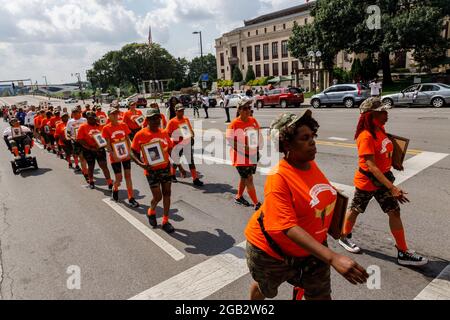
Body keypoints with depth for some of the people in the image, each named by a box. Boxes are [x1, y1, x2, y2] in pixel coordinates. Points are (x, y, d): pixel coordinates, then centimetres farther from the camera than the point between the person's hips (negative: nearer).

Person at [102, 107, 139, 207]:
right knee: (119, 177, 3)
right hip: (115, 157, -2)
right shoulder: (106, 128, -7)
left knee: (128, 175, 2)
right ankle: (115, 189, 37)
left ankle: (131, 198, 7)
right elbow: (108, 144, -8)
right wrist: (113, 155, -18)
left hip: (126, 155, 2)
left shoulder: (123, 125, 1)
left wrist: (129, 152, -7)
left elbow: (128, 140, 4)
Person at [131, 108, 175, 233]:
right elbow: (134, 153, -6)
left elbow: (170, 148, 16)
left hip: (165, 168, 4)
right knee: (157, 197, 0)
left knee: (167, 193, 8)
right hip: (152, 170, -4)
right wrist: (142, 164, -21)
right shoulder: (140, 135, -12)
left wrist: (172, 159, 1)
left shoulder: (164, 133, 2)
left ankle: (165, 221, 22)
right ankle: (151, 212, 35)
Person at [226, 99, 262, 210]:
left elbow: (258, 134, 13)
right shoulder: (235, 123, -16)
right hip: (241, 157, -6)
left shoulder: (253, 121, 1)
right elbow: (230, 141, -17)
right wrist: (244, 149, -21)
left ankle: (239, 197, 40)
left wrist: (257, 148, 4)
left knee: (244, 177, 20)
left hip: (253, 155, 6)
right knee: (249, 179, -4)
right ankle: (256, 204, 5)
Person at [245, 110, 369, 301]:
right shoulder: (278, 178, -31)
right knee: (265, 289, 22)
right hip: (273, 250, -5)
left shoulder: (311, 164, -8)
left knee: (321, 295, 13)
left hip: (311, 245, 6)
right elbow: (288, 227, -38)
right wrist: (333, 258, -45)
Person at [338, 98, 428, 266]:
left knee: (394, 211, 7)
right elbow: (371, 166, -32)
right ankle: (345, 237, 37)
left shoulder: (380, 129, -1)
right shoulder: (366, 136, -27)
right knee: (356, 209, 12)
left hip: (383, 178, 8)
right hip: (367, 181, -7)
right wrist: (392, 187, -35)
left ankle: (403, 253, 17)